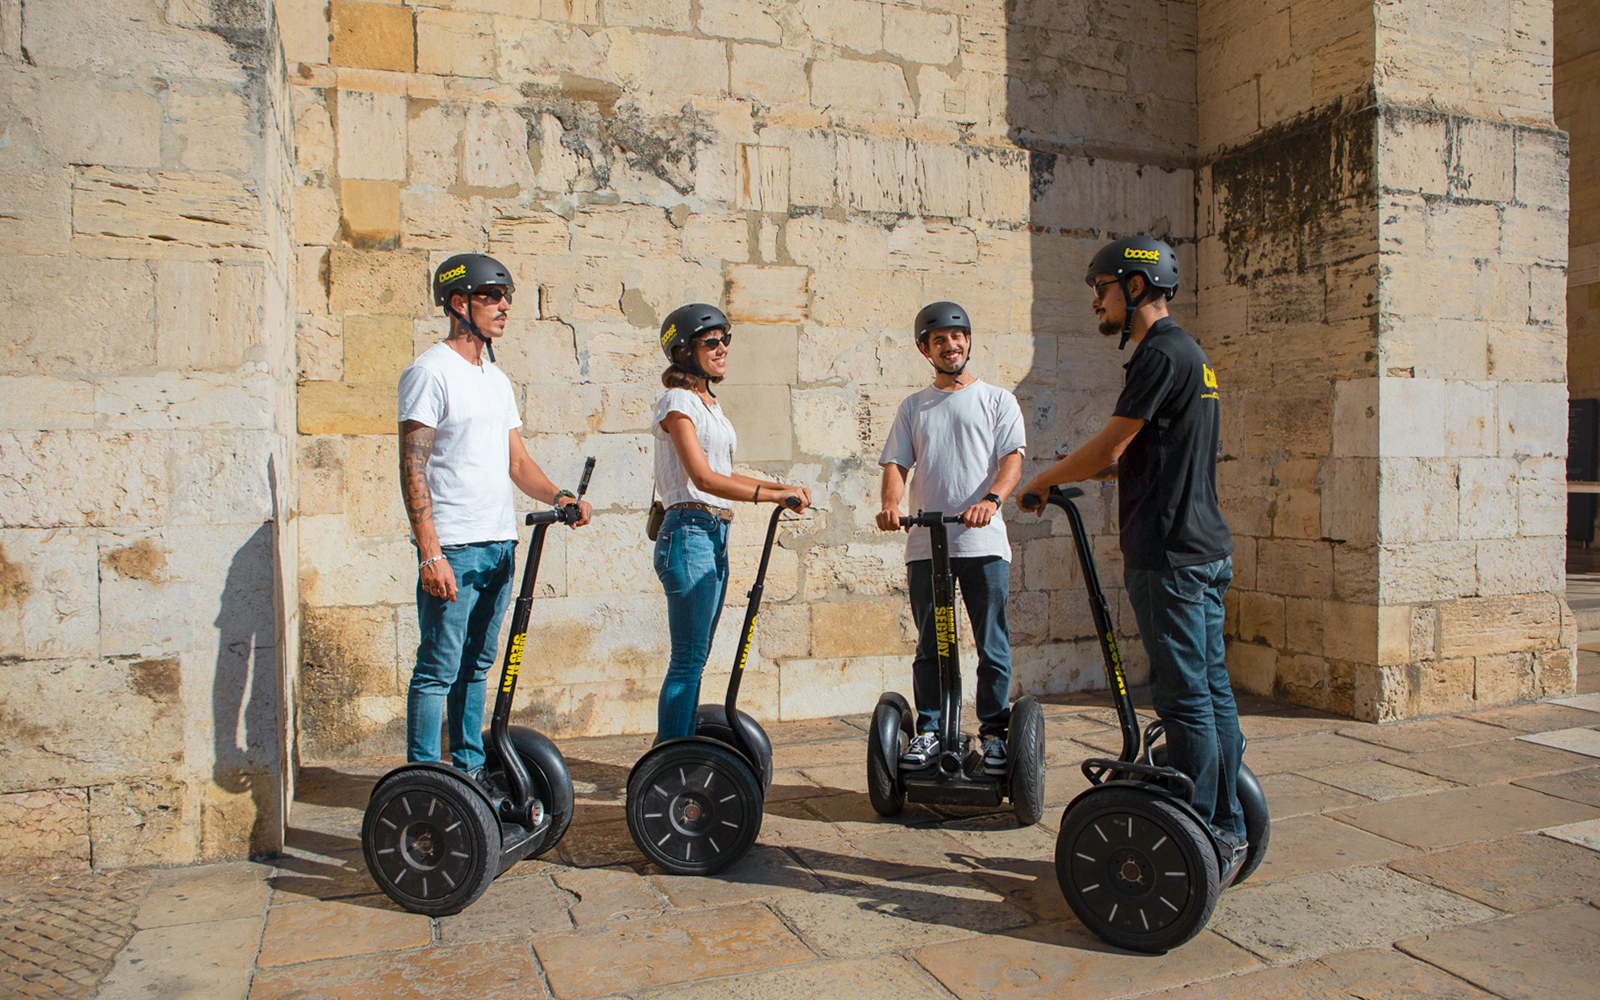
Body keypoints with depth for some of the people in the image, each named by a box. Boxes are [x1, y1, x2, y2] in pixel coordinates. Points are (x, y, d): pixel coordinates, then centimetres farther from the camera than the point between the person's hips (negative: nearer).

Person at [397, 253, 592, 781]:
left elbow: (516, 461, 18)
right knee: (438, 668, -2)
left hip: (499, 544, 8)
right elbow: (413, 469, -14)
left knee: (476, 665, 15)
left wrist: (558, 495, -1)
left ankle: (471, 767, 24)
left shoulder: (496, 379, 17)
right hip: (452, 548, -8)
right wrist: (430, 552, -21)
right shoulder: (430, 372, -8)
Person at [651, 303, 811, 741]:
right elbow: (704, 479, -19)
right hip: (688, 532, -9)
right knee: (688, 660, -7)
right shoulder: (678, 401, -9)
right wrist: (774, 495, -22)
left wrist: (781, 486, 9)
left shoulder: (709, 404, 18)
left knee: (695, 658, 12)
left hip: (715, 536, 9)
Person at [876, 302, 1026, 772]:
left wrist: (991, 499, -22)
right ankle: (928, 730, 17)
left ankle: (994, 732, 12)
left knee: (993, 646, 1)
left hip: (984, 543, -2)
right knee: (930, 646, 8)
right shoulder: (913, 407, 17)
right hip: (926, 544, 2)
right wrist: (891, 503, -14)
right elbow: (896, 463, 8)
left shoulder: (998, 400, 11)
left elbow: (1012, 458, -2)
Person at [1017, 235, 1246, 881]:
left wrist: (1043, 480, 3)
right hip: (1206, 549, 10)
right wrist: (1071, 478, 22)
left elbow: (1109, 448, -13)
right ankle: (1227, 832, 22)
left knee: (1185, 700, -4)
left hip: (1170, 555, -10)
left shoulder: (1161, 354, -13)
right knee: (1211, 691, 13)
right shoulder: (1188, 353, 20)